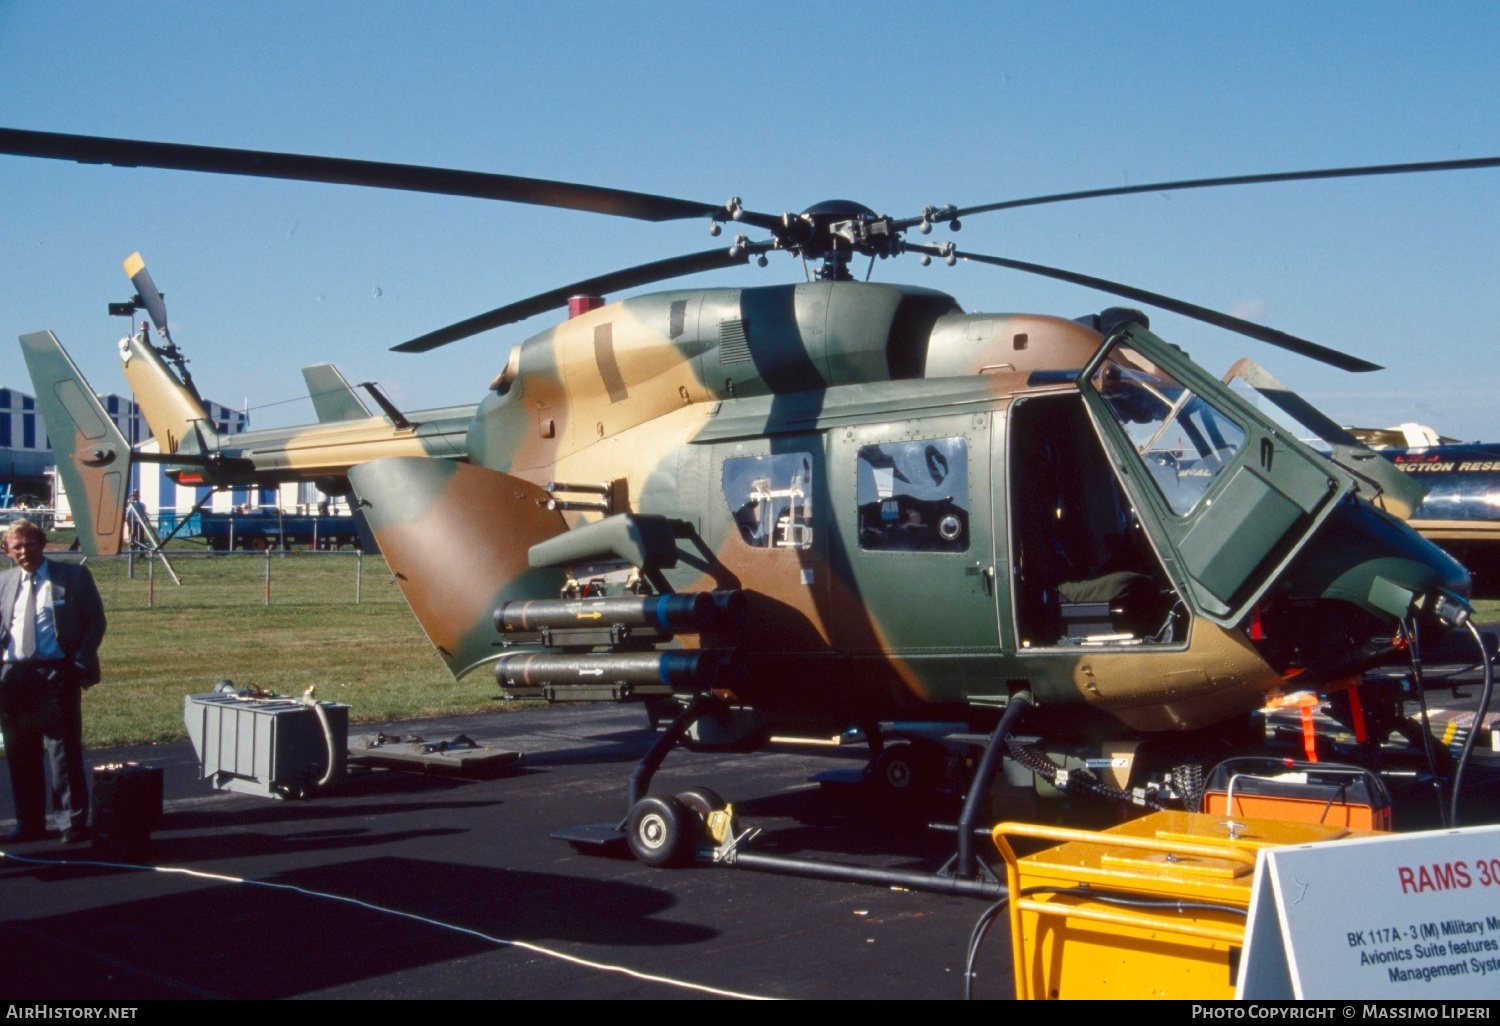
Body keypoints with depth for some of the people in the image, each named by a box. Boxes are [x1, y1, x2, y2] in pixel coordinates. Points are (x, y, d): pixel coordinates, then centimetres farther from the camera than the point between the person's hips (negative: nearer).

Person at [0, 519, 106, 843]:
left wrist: (80, 663, -10)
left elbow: (95, 620, 1)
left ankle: (73, 823, 3)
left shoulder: (74, 576, 2)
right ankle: (30, 823, 19)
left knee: (64, 751, -3)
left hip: (57, 674, -4)